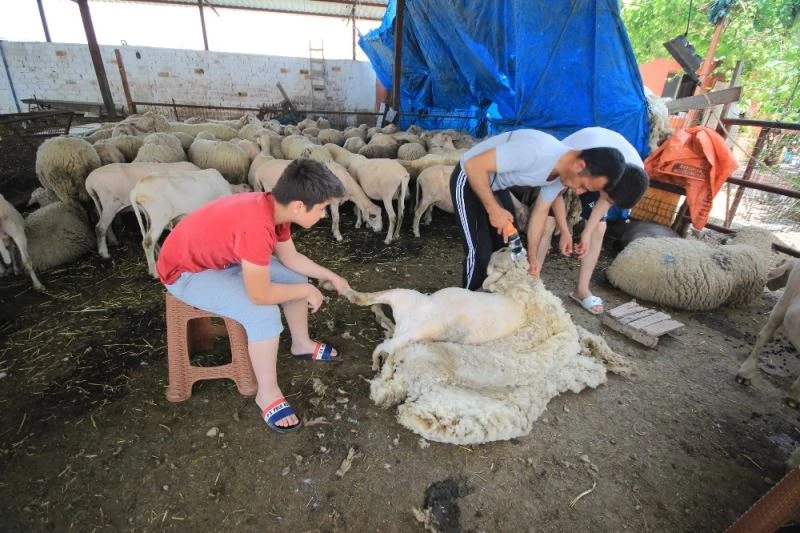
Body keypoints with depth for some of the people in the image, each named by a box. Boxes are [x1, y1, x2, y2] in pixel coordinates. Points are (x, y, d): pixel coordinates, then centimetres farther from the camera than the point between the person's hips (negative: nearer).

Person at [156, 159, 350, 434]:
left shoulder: (274, 206, -10)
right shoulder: (256, 225, -39)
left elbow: (291, 258, 4)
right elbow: (260, 295, -33)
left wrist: (332, 276, 5)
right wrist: (307, 291, -18)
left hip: (222, 255, 9)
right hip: (186, 271, -9)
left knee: (296, 277, 6)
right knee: (264, 314, -26)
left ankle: (302, 344, 27)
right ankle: (267, 394, -4)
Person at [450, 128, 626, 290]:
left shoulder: (563, 173, -9)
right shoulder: (535, 151, -36)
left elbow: (541, 211, 2)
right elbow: (474, 164, -33)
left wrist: (532, 254, -5)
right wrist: (494, 209, -30)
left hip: (495, 185, 8)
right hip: (470, 179, -8)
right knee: (480, 253, -11)